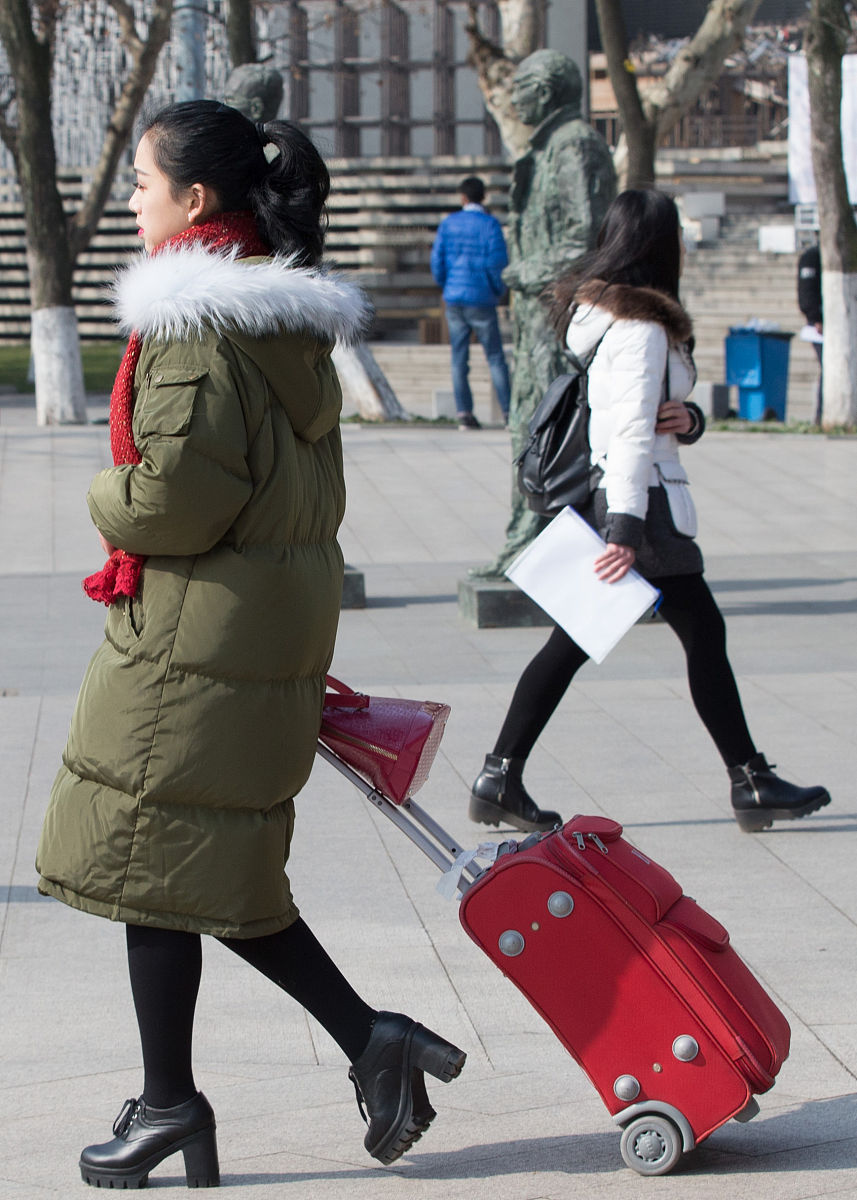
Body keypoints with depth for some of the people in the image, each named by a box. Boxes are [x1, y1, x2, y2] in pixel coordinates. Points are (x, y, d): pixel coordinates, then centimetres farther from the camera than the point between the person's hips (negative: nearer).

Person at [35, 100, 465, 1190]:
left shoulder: (195, 323, -17)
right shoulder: (290, 315, 12)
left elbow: (179, 494, -22)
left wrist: (108, 503, -1)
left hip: (196, 628, -9)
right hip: (280, 619, 9)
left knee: (150, 858, 3)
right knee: (219, 868, 16)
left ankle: (169, 1103, 13)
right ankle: (370, 1038, 12)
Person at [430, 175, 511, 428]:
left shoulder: (448, 223, 4)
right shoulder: (489, 224, -7)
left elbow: (437, 259, 5)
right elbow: (497, 262, -11)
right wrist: (499, 290, 5)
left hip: (453, 296, 3)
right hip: (481, 298, -3)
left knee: (459, 357, 5)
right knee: (495, 356, 2)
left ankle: (464, 413, 1)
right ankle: (509, 412, -1)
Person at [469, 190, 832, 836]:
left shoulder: (601, 312, 15)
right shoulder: (640, 325, -15)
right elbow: (631, 431, -23)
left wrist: (686, 418, -3)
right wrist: (626, 528, -28)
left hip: (601, 500, 10)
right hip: (640, 500, -10)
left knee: (572, 642, 8)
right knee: (704, 633, 1)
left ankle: (499, 778, 5)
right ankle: (752, 783, 10)